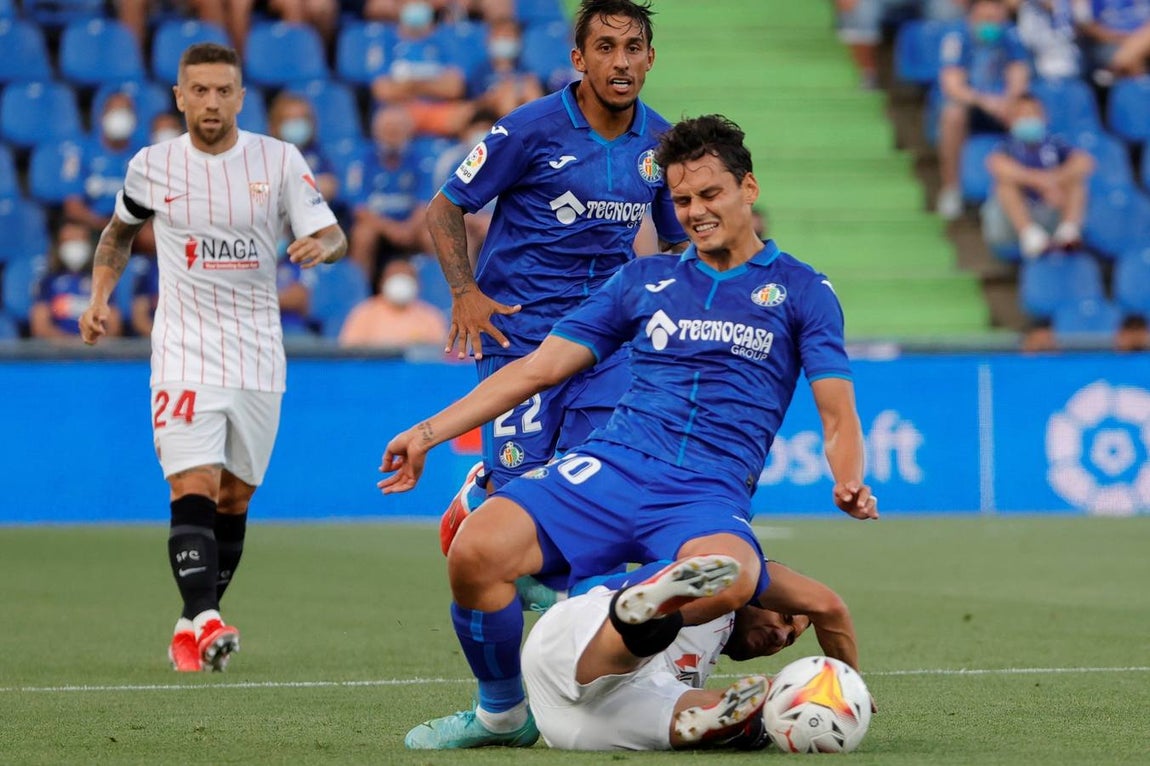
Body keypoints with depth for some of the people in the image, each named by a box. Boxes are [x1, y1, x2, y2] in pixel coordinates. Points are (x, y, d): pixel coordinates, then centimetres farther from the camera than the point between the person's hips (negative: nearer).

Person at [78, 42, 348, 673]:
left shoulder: (280, 160, -1)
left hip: (258, 354, 2)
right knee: (193, 487, -19)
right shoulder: (151, 166, 1)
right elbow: (120, 231, 20)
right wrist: (99, 298, 7)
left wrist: (322, 244, -27)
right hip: (184, 352, -2)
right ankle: (204, 620, -31)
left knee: (235, 497, 8)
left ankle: (193, 627, 20)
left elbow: (333, 236, -3)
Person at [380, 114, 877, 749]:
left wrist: (849, 485, -16)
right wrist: (428, 431, 13)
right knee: (475, 552, -24)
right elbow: (538, 368, 20)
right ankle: (501, 715, 1)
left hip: (710, 493, -2)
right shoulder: (644, 280, 20)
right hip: (611, 465, 3)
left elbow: (837, 417, 7)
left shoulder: (801, 291, 12)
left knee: (730, 576, -40)